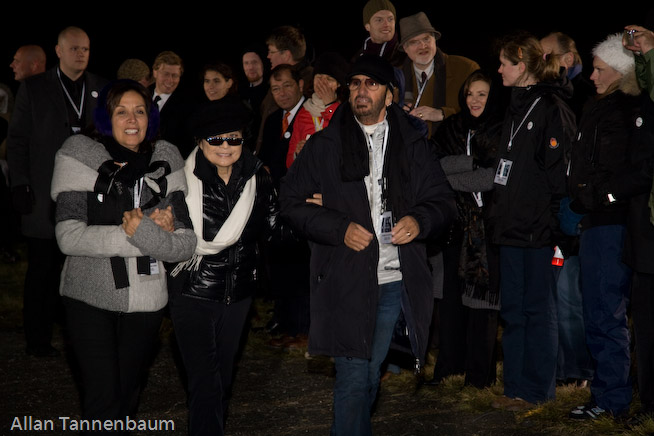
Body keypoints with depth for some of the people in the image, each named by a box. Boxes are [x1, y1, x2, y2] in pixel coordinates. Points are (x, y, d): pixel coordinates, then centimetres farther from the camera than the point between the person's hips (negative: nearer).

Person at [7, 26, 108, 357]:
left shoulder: (101, 89, 10)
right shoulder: (34, 88, 4)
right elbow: (17, 140, 2)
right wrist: (20, 186, -6)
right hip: (45, 195, -2)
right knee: (43, 271, 5)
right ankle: (38, 340, 16)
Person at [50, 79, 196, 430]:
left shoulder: (166, 160, 1)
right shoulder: (80, 154, -7)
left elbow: (186, 244, -4)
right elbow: (69, 236, -18)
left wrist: (142, 232, -24)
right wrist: (151, 233, -21)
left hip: (146, 300, 3)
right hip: (90, 297, -3)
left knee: (128, 396, 17)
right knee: (102, 401, -7)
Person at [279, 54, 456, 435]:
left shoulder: (413, 145, 9)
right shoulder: (326, 146, 4)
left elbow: (444, 201, 11)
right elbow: (292, 200, 3)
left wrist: (420, 220, -11)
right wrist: (339, 228, -11)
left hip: (395, 280, 2)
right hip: (345, 279, -2)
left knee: (370, 373, 12)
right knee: (354, 376, -4)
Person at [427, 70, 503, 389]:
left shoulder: (501, 131, 0)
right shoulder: (450, 128, 13)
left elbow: (499, 177, -8)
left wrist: (453, 177, -7)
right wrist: (474, 163, -9)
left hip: (486, 222, -4)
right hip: (455, 221, 4)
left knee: (482, 292, -2)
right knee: (451, 292, 4)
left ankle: (479, 370, 5)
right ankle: (449, 362, 14)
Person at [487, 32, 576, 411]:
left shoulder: (552, 109, -11)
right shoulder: (517, 106, 17)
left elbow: (559, 173, -15)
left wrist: (553, 223, -18)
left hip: (539, 229, -9)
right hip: (513, 226, 9)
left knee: (538, 309, 1)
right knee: (513, 309, 12)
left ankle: (537, 389, 10)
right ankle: (516, 387, 20)